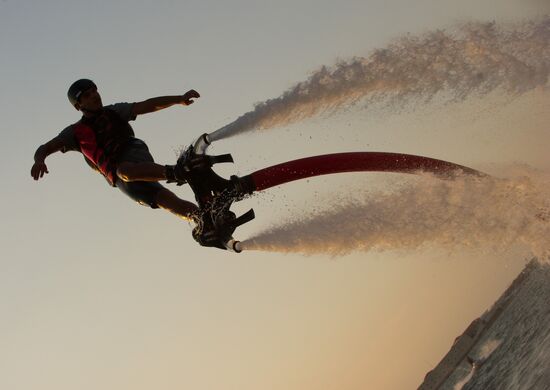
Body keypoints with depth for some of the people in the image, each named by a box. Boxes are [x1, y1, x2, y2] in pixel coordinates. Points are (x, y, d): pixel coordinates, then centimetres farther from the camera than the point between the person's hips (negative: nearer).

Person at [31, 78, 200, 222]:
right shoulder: (76, 132, 14)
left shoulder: (113, 112, 17)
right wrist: (39, 161, -20)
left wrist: (179, 99, -9)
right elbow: (44, 149, 6)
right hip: (123, 181, 0)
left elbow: (147, 105, 5)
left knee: (125, 170, -39)